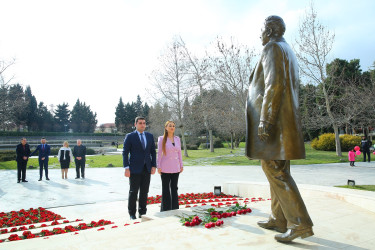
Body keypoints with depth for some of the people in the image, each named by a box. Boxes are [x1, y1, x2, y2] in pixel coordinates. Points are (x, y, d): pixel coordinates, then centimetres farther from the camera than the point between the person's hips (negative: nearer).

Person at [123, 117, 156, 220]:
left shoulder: (150, 136, 10)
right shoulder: (130, 136, -2)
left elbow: (153, 152, 11)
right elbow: (125, 153, -5)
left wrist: (154, 166, 3)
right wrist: (126, 168, -12)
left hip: (147, 169, 4)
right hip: (135, 169, -4)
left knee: (144, 192, 9)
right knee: (133, 192, 3)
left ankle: (142, 213, 21)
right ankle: (132, 214, 17)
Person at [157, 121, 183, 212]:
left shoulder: (177, 139, 7)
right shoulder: (162, 139, -4)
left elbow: (179, 153, 12)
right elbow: (159, 153, -4)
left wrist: (181, 165, 9)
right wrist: (158, 166, -7)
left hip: (175, 168, 4)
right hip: (165, 168, -4)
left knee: (174, 188, 11)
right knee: (166, 189, 4)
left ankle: (175, 209, 21)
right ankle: (165, 209, 15)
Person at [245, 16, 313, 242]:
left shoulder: (272, 48, -6)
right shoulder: (289, 52, 24)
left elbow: (275, 85, -20)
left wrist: (265, 121, -23)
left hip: (272, 120, -10)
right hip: (285, 120, 10)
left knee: (274, 170, -9)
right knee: (278, 170, 11)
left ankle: (301, 223, -5)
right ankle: (279, 219, 19)